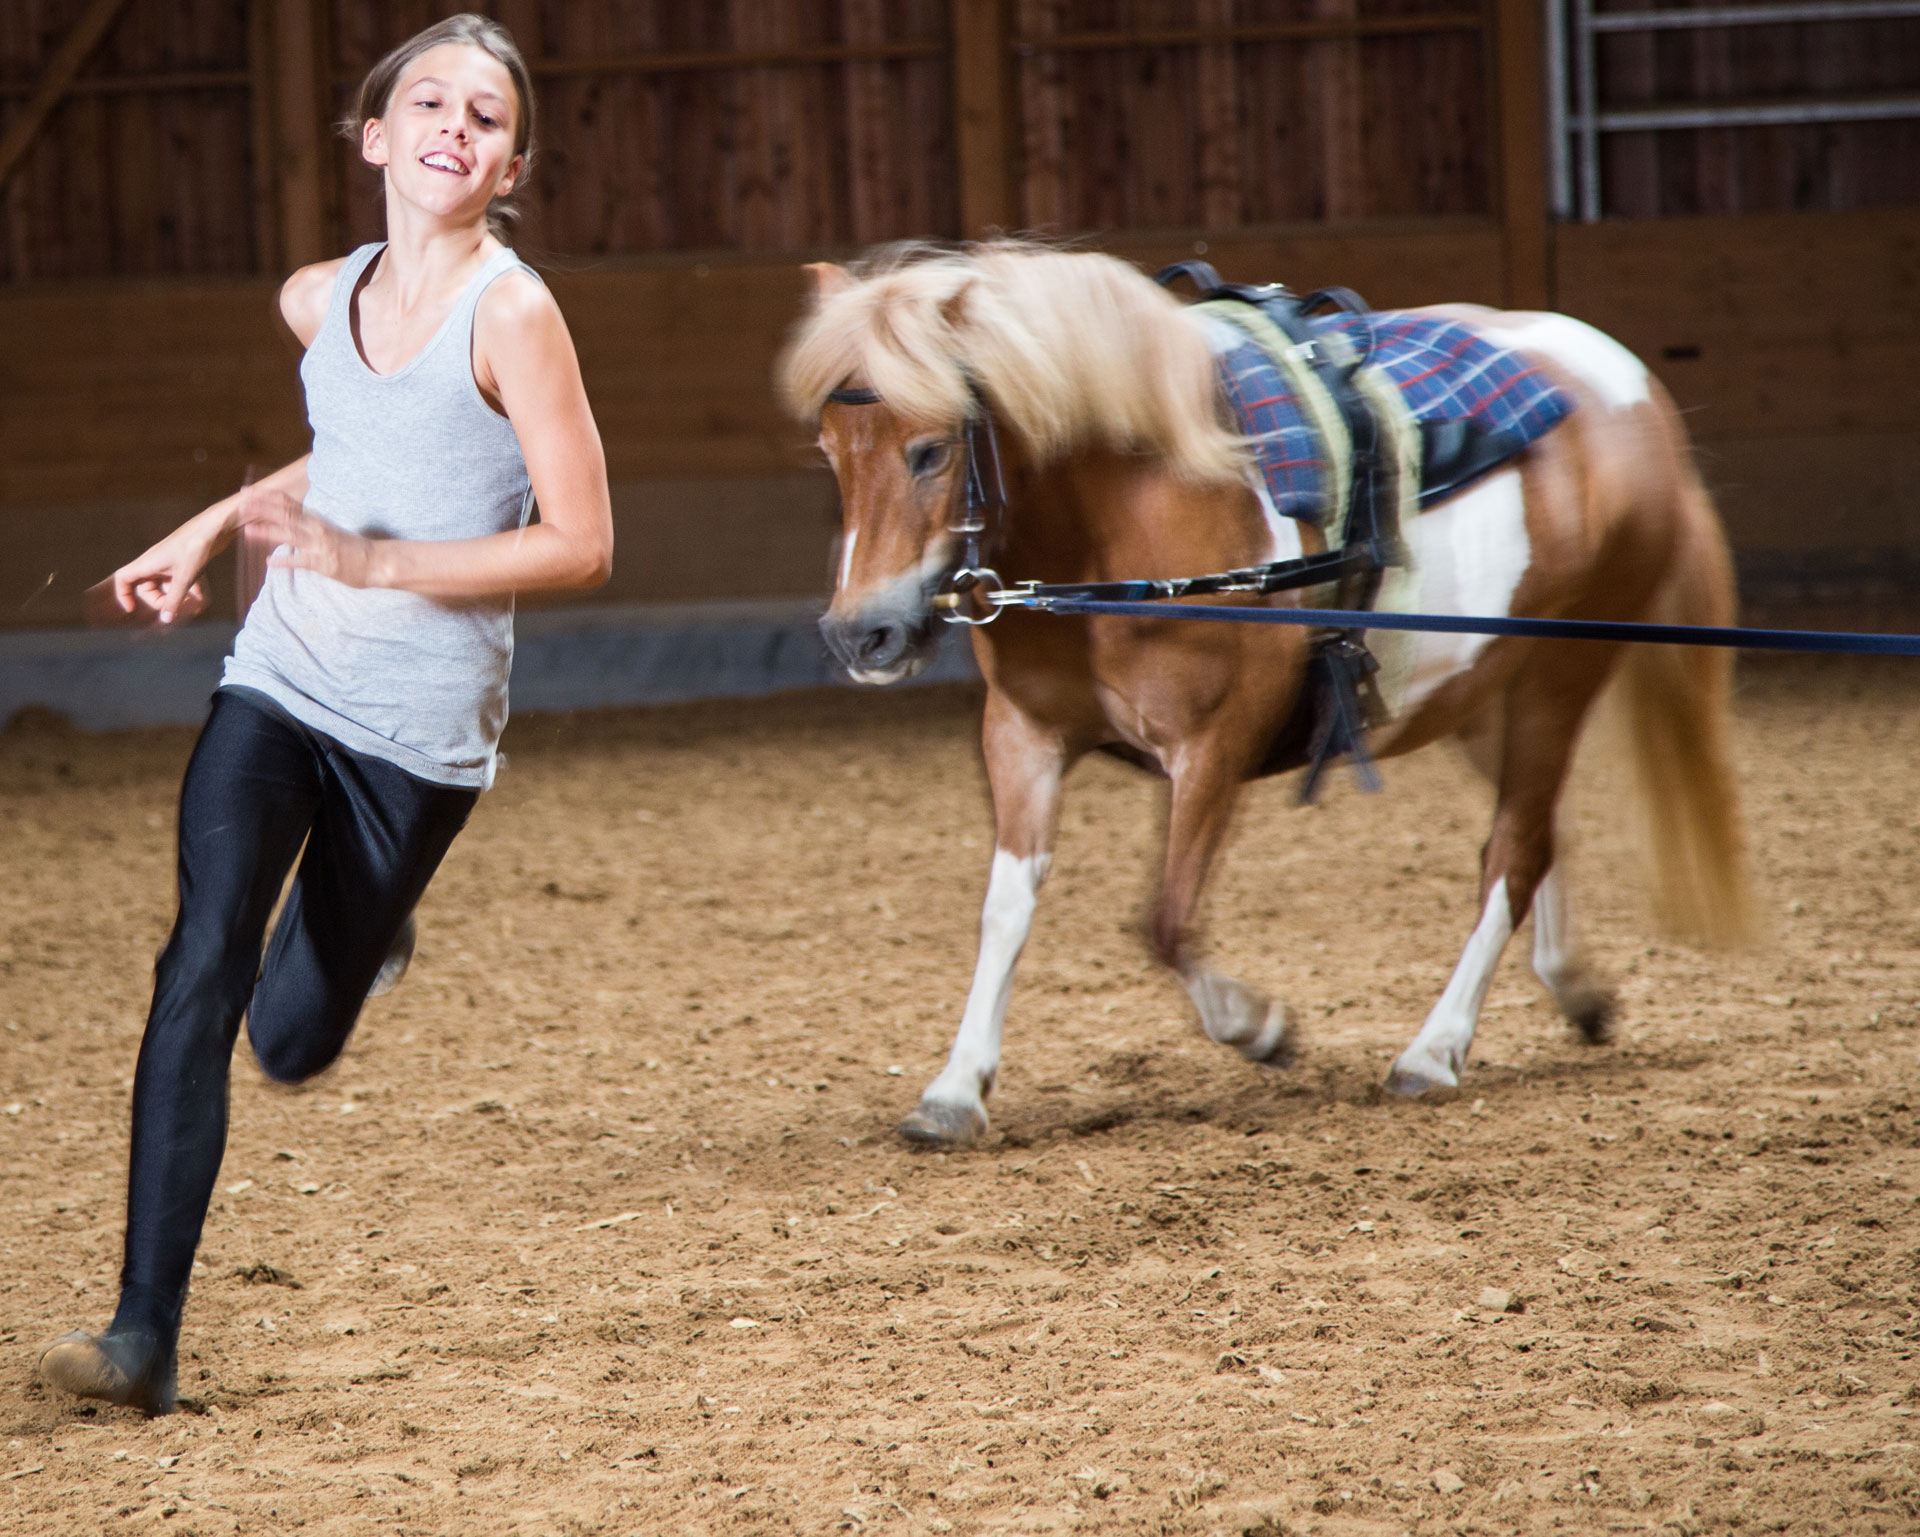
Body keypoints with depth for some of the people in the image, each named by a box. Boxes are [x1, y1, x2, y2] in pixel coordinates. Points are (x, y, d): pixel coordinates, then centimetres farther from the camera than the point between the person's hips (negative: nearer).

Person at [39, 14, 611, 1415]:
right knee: (201, 972, -17)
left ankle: (363, 921, 43)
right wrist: (213, 529, 16)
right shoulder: (320, 302, 6)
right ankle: (146, 1333, -17)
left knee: (294, 1039, 7)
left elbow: (581, 547, -15)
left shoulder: (512, 315, -12)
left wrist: (373, 563, -22)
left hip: (420, 730, -3)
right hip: (277, 684, 4)